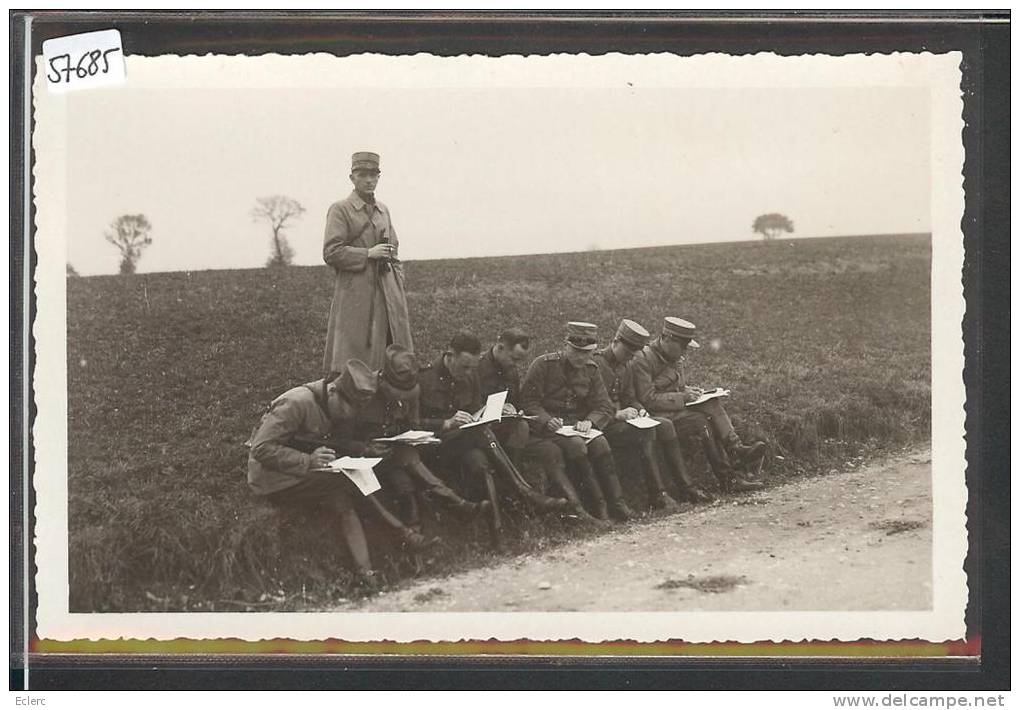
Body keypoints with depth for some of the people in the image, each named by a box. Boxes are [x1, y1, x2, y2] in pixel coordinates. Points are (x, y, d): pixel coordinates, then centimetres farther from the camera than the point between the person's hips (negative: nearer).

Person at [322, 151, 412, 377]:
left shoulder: (383, 210, 17)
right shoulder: (339, 210, -2)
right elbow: (331, 254, -10)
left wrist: (398, 285, 12)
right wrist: (368, 254, -13)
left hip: (388, 295, 6)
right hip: (356, 295, -6)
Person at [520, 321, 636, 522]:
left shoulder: (591, 369, 9)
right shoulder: (543, 364, -5)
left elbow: (604, 407, 7)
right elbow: (528, 399, -6)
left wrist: (589, 421, -15)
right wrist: (547, 420, -22)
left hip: (577, 423, 4)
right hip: (549, 425, -4)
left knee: (600, 444, -27)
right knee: (576, 445, -33)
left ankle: (616, 503, -23)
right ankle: (599, 505, -26)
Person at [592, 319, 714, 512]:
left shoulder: (626, 366, 15)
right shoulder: (595, 363, -13)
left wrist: (640, 410, -4)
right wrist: (617, 413, -25)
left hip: (621, 419, 8)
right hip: (602, 426, -8)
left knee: (665, 425, -11)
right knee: (645, 431, -30)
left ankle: (686, 486, -11)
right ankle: (658, 495, -31)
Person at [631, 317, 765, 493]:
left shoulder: (676, 358, 14)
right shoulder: (643, 360, -15)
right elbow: (648, 399, -19)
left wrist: (689, 391, 5)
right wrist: (683, 397, -18)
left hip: (677, 407, 9)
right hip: (657, 415, -9)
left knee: (712, 404, -16)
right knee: (701, 421, -27)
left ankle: (735, 449, -30)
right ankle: (728, 478, -27)